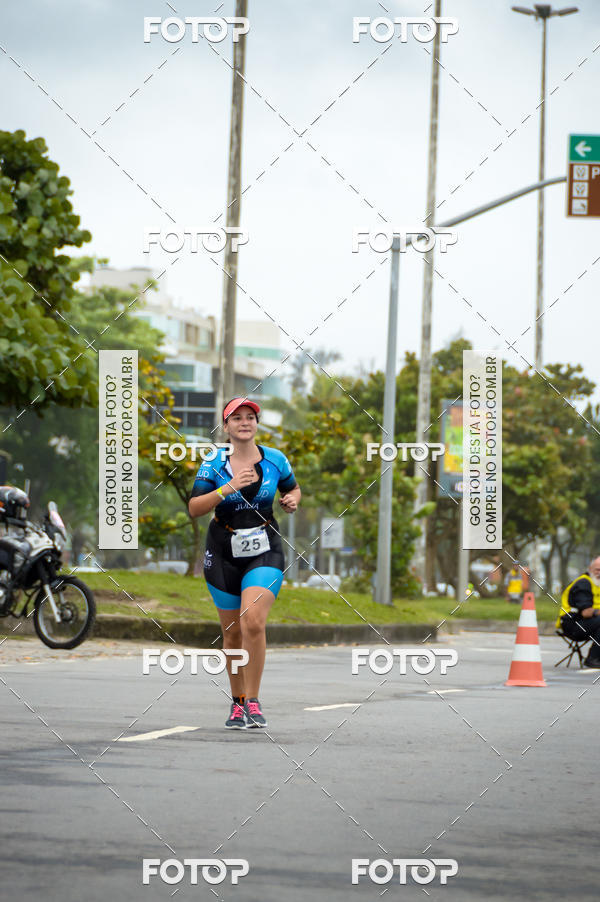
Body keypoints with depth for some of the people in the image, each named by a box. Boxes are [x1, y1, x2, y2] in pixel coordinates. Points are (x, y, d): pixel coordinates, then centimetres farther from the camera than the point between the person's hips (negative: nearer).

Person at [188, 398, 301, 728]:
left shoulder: (275, 460, 1)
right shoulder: (214, 463, -4)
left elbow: (293, 488, 20)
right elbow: (194, 508, -13)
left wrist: (292, 500, -3)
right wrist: (228, 488, -25)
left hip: (265, 552, -1)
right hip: (224, 553, 1)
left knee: (253, 622, -20)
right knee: (233, 632, 7)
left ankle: (253, 702, -12)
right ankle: (237, 702, 25)